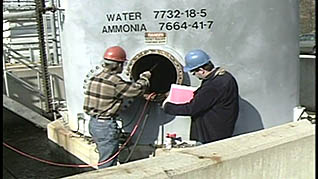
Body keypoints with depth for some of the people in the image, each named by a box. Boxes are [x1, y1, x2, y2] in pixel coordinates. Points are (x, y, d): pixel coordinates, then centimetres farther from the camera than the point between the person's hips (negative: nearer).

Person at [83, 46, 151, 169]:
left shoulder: (96, 78, 7)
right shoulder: (114, 81, -20)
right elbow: (136, 90, -14)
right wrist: (144, 77, 4)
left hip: (93, 122, 9)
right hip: (106, 126, -9)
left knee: (104, 157, 22)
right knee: (108, 163, 2)